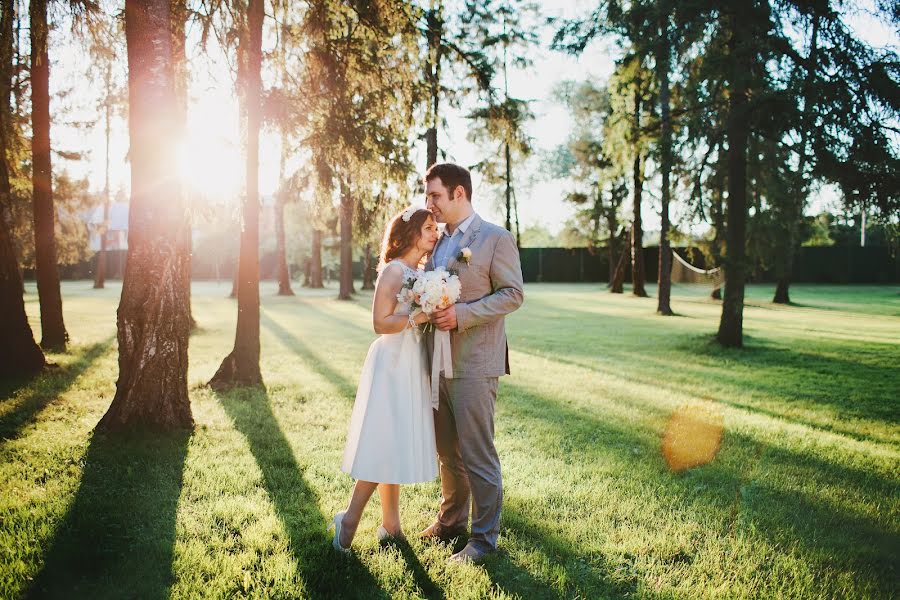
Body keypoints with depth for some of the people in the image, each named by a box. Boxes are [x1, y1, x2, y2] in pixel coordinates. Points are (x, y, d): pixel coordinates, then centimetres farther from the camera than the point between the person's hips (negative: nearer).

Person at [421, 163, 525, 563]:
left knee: (477, 455, -2)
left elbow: (512, 294, -11)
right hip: (438, 361, 7)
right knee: (447, 451, 17)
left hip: (474, 363, -7)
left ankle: (485, 537, 9)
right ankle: (451, 520, 33)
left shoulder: (496, 239, -7)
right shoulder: (435, 242, 15)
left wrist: (462, 315, -20)